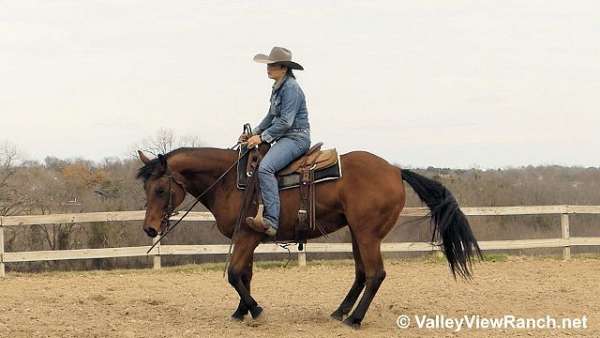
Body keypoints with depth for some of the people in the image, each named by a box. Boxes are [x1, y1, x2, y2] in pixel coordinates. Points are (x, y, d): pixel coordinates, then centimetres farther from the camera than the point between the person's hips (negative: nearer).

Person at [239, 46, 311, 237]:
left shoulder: (291, 88, -15)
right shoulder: (278, 87, 16)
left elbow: (285, 122, -20)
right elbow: (271, 116, 23)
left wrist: (262, 137, -18)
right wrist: (254, 133, 12)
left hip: (296, 138, -11)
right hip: (285, 138, 11)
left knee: (265, 167, -31)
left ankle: (271, 221, -39)